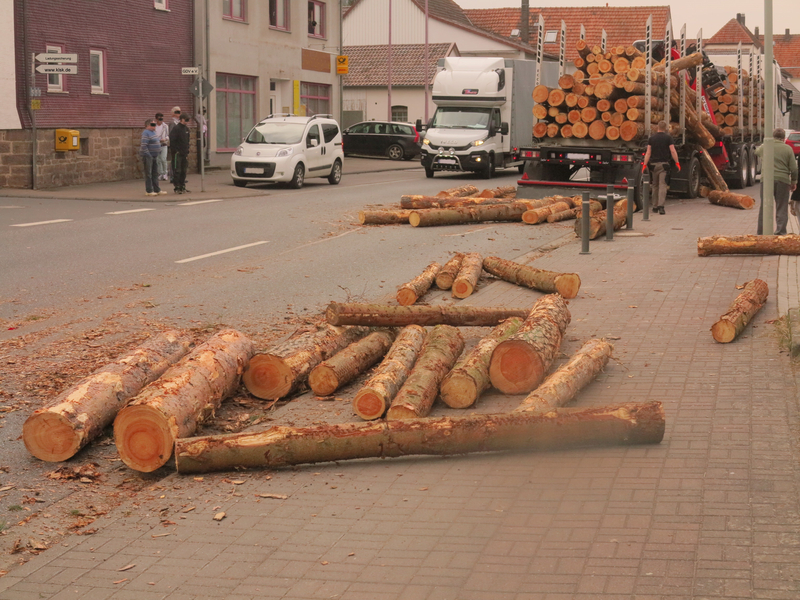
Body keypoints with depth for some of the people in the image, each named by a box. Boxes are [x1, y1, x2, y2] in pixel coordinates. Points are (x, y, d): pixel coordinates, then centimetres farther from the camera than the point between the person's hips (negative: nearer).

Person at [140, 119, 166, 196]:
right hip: (148, 157, -10)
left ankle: (157, 190, 20)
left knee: (155, 174, 13)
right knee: (148, 174, -3)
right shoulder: (146, 133, -14)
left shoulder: (153, 132, 15)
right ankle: (149, 191, 0)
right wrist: (148, 155, -23)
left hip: (155, 156, 10)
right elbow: (143, 145, -21)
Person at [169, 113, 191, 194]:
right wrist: (176, 151, -15)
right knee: (177, 171, -4)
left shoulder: (186, 129, 14)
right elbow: (172, 141, -14)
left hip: (184, 154, 7)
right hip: (177, 154, -7)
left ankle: (182, 187, 16)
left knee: (183, 171, 10)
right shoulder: (176, 129, -10)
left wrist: (187, 152, 14)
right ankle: (177, 188, -2)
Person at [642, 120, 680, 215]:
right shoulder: (668, 137, 0)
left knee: (654, 186, 13)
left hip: (653, 164, 2)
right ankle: (661, 206, -20)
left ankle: (655, 207, 18)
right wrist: (677, 162, 0)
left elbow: (648, 153, 2)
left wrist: (645, 164, 1)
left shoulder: (652, 138, 6)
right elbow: (673, 151, -6)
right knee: (662, 185, -6)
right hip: (664, 164, -2)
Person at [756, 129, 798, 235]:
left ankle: (761, 232, 12)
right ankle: (780, 232, 3)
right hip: (783, 180, -1)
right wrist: (793, 182, 11)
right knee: (782, 208, 6)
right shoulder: (788, 149, -2)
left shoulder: (763, 147, 2)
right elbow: (794, 169, -2)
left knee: (764, 208, 10)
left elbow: (756, 152, 27)